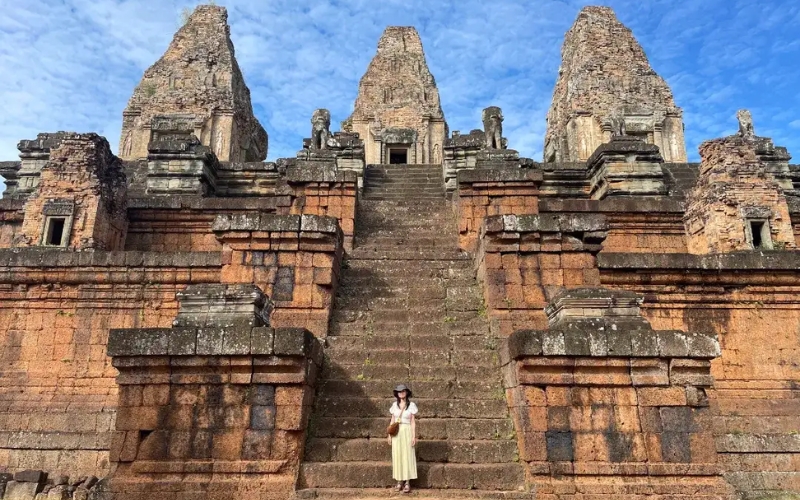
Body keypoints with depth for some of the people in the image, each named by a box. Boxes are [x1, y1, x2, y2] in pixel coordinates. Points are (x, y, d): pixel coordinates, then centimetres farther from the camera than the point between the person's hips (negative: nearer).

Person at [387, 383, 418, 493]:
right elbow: (392, 421, 9)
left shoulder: (411, 405, -4)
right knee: (397, 456, 5)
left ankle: (407, 483, 2)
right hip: (396, 433, 3)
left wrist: (414, 436, -9)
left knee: (407, 456, -3)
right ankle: (399, 482, 13)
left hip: (407, 432, -3)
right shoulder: (394, 405, 5)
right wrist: (390, 435, 5)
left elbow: (413, 422, -4)